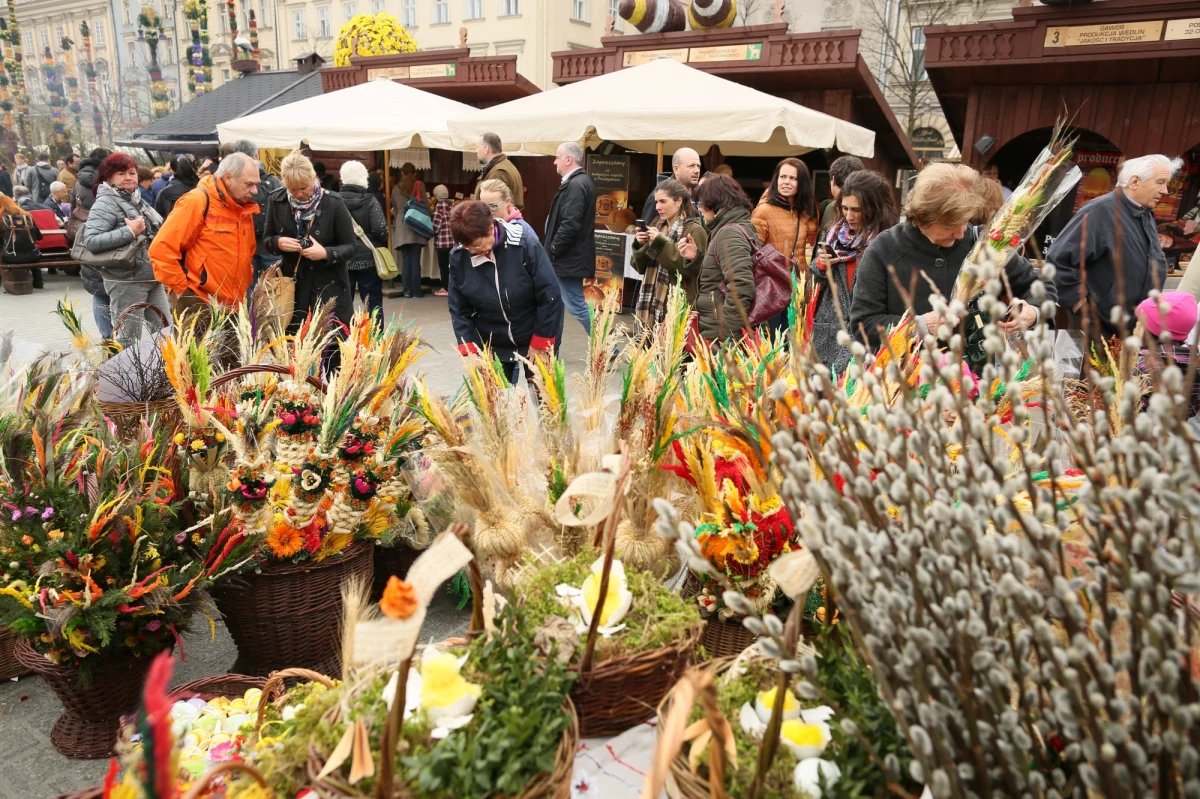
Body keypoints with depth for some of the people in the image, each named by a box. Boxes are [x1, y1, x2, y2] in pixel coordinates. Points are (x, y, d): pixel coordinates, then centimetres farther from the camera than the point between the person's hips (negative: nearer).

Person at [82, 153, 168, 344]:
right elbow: (91, 241, -23)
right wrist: (130, 232, -23)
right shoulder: (105, 203, -11)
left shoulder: (136, 199, 14)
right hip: (126, 282, -8)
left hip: (152, 278, 8)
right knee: (129, 340, -1)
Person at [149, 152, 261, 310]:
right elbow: (161, 249, -17)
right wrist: (182, 290, -14)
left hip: (234, 305, 7)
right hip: (197, 302, -7)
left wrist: (244, 284, 14)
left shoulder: (245, 207, 9)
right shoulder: (197, 201, -14)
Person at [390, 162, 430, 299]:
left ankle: (407, 290, 4)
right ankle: (416, 291, -2)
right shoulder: (420, 185, 4)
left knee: (405, 260, 4)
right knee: (415, 260, -2)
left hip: (401, 227, 2)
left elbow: (394, 207, 17)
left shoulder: (395, 188, 11)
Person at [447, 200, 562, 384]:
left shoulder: (524, 244, -22)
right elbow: (458, 309, -3)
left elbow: (550, 296, -17)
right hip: (492, 345, 3)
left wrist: (540, 343, -13)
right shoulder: (458, 257, -10)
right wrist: (469, 349, -14)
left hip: (535, 339, -3)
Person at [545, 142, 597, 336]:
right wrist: (553, 251, 14)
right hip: (570, 256, 11)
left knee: (577, 306, -6)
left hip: (569, 258, -11)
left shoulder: (576, 185, -19)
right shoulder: (579, 182, 14)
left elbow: (570, 224, -26)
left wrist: (552, 250, -16)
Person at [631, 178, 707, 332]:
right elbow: (641, 268, 15)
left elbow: (691, 269, -18)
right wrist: (640, 245, -5)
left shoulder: (694, 230, -6)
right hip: (650, 305, 6)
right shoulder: (657, 226, 13)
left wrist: (661, 243, -18)